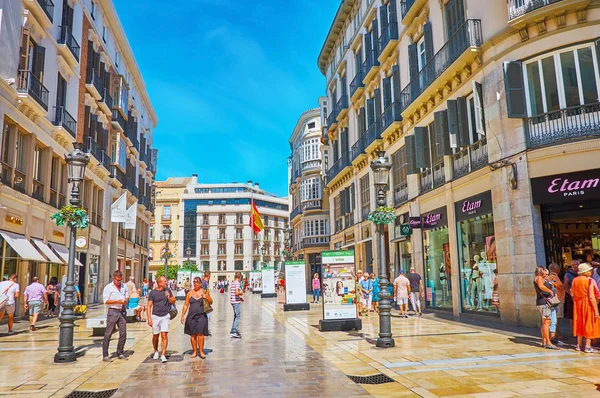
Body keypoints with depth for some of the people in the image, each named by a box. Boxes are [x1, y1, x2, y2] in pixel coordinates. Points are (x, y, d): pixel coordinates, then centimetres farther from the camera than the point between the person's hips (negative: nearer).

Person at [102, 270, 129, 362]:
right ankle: (105, 355, 3)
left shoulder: (124, 286, 13)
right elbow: (106, 301, -9)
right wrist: (117, 301, -19)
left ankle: (120, 353, 19)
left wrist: (125, 301, 0)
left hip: (122, 311, 5)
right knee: (108, 334, -3)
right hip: (113, 311, -5)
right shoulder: (108, 287, -3)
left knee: (123, 333, 6)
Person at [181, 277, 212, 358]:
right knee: (193, 335, 4)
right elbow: (185, 305, 11)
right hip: (191, 316, 2)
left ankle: (201, 351, 0)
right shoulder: (190, 293, 8)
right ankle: (194, 351, 17)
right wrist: (183, 315, 6)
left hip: (201, 316, -2)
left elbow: (211, 302, 9)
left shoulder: (205, 292, 5)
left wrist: (206, 297, -10)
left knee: (200, 334, -9)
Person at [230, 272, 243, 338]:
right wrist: (241, 293, -7)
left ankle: (233, 331, 20)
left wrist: (240, 297, 21)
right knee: (238, 316, -6)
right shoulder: (237, 283, -15)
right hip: (236, 301, -9)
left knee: (236, 316, 17)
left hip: (232, 301, 9)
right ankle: (234, 331, -10)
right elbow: (237, 293, -26)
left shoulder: (232, 283, 13)